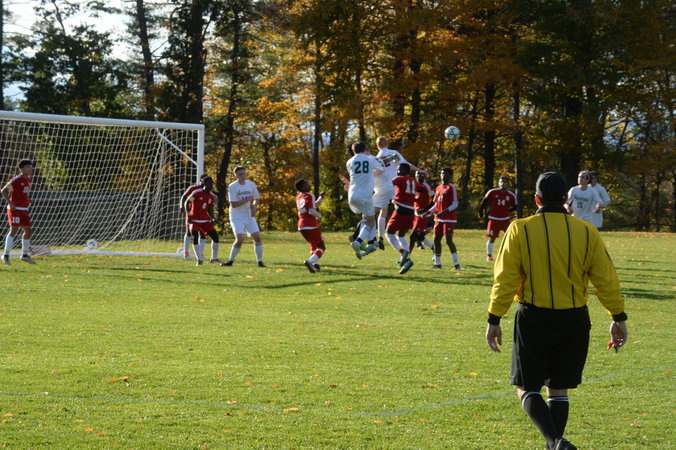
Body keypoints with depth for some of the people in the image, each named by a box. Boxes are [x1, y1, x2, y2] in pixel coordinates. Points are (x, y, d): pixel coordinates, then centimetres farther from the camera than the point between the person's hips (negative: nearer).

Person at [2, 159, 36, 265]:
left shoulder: (28, 180, 10)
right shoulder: (16, 180, -14)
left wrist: (27, 200, 7)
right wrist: (10, 203, -17)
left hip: (24, 209, 9)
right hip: (15, 209, -9)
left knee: (28, 231, 13)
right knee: (14, 230, -17)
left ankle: (25, 255, 27)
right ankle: (6, 255, -17)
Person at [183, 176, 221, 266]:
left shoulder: (212, 196, 3)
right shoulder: (197, 193, -14)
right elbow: (186, 203, -7)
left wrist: (212, 218, -3)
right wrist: (189, 215, -17)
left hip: (205, 221, 5)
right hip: (194, 220, -5)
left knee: (215, 236, -4)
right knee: (195, 238, -19)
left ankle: (214, 258, 12)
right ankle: (200, 260, -8)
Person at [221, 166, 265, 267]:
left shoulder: (251, 184, 4)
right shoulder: (232, 187, -12)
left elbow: (256, 199, 17)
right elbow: (233, 204, -17)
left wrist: (254, 207, -3)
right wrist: (247, 200, -21)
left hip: (249, 216, 5)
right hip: (236, 216, -5)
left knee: (257, 237, -5)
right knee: (240, 239, -18)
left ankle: (260, 262, 4)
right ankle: (231, 260, -1)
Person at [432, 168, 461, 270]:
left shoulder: (451, 188, -8)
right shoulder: (438, 188, 16)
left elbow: (455, 205, -13)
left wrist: (444, 212, -24)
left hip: (449, 219, -8)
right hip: (439, 219, 8)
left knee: (449, 240, -15)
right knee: (436, 240, 8)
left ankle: (456, 264, -14)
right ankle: (437, 263, 18)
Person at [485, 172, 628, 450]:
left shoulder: (520, 230, -7)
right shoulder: (586, 232, -1)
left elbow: (505, 280, -8)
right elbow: (606, 280, 3)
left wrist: (494, 319, -2)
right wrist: (618, 318, 12)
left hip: (534, 320, -3)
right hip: (574, 321, 3)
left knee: (527, 389, 4)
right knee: (558, 390, 15)